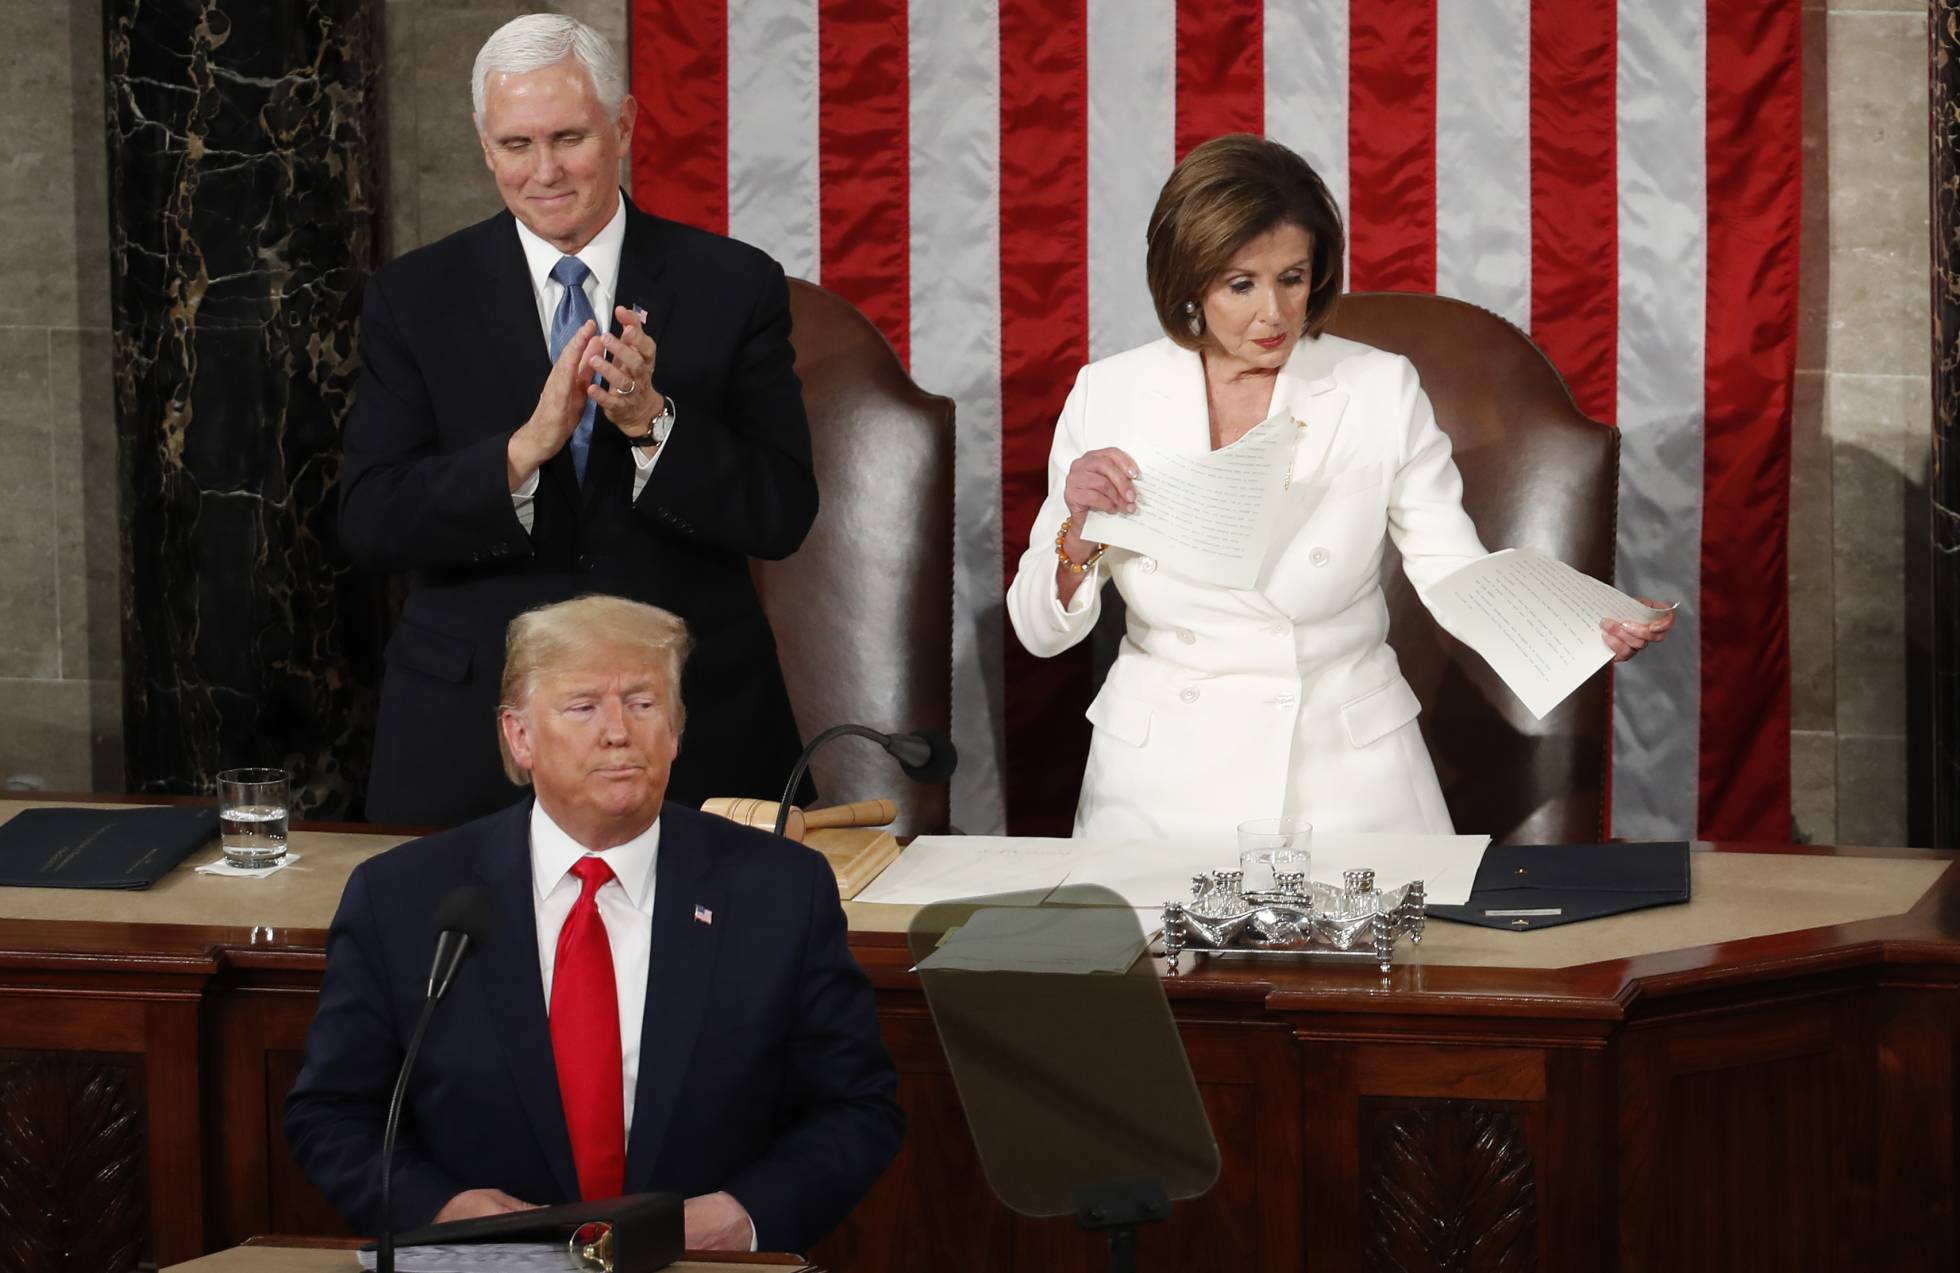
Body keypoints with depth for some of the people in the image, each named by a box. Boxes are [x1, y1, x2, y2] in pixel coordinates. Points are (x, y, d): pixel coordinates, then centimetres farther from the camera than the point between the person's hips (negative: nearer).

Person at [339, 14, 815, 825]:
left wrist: (651, 422, -22)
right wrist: (524, 449, -24)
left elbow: (783, 515, -6)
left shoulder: (734, 287, -1)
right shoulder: (413, 300, 0)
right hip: (468, 740, 0)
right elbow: (369, 524, -8)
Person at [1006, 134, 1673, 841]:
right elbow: (1041, 631, 4)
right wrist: (1079, 533, -16)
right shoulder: (1106, 397, 2)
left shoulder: (1382, 392, -1)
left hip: (1345, 772, 0)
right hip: (1164, 776, 1)